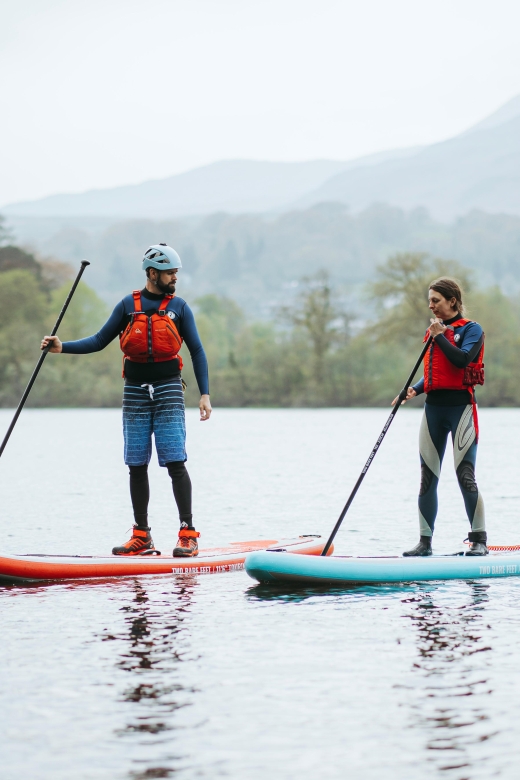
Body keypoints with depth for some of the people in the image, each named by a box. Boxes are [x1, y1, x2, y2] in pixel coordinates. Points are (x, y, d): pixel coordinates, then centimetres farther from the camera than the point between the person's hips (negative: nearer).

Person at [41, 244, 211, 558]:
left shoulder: (179, 307, 4)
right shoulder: (128, 306, 7)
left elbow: (197, 351, 5)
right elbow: (99, 341, 10)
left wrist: (205, 394, -3)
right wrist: (62, 347, -2)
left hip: (168, 391, -2)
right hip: (135, 393, 2)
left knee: (175, 462, -10)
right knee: (137, 466, 3)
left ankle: (188, 534, -6)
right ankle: (142, 537, 10)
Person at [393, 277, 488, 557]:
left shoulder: (471, 330, -3)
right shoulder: (432, 332, 16)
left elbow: (462, 360, -20)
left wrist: (440, 335, -13)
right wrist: (414, 390, 2)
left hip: (460, 406, -6)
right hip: (433, 407, 6)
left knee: (465, 476, -10)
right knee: (428, 478, 4)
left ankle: (479, 540, -3)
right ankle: (425, 542, 9)